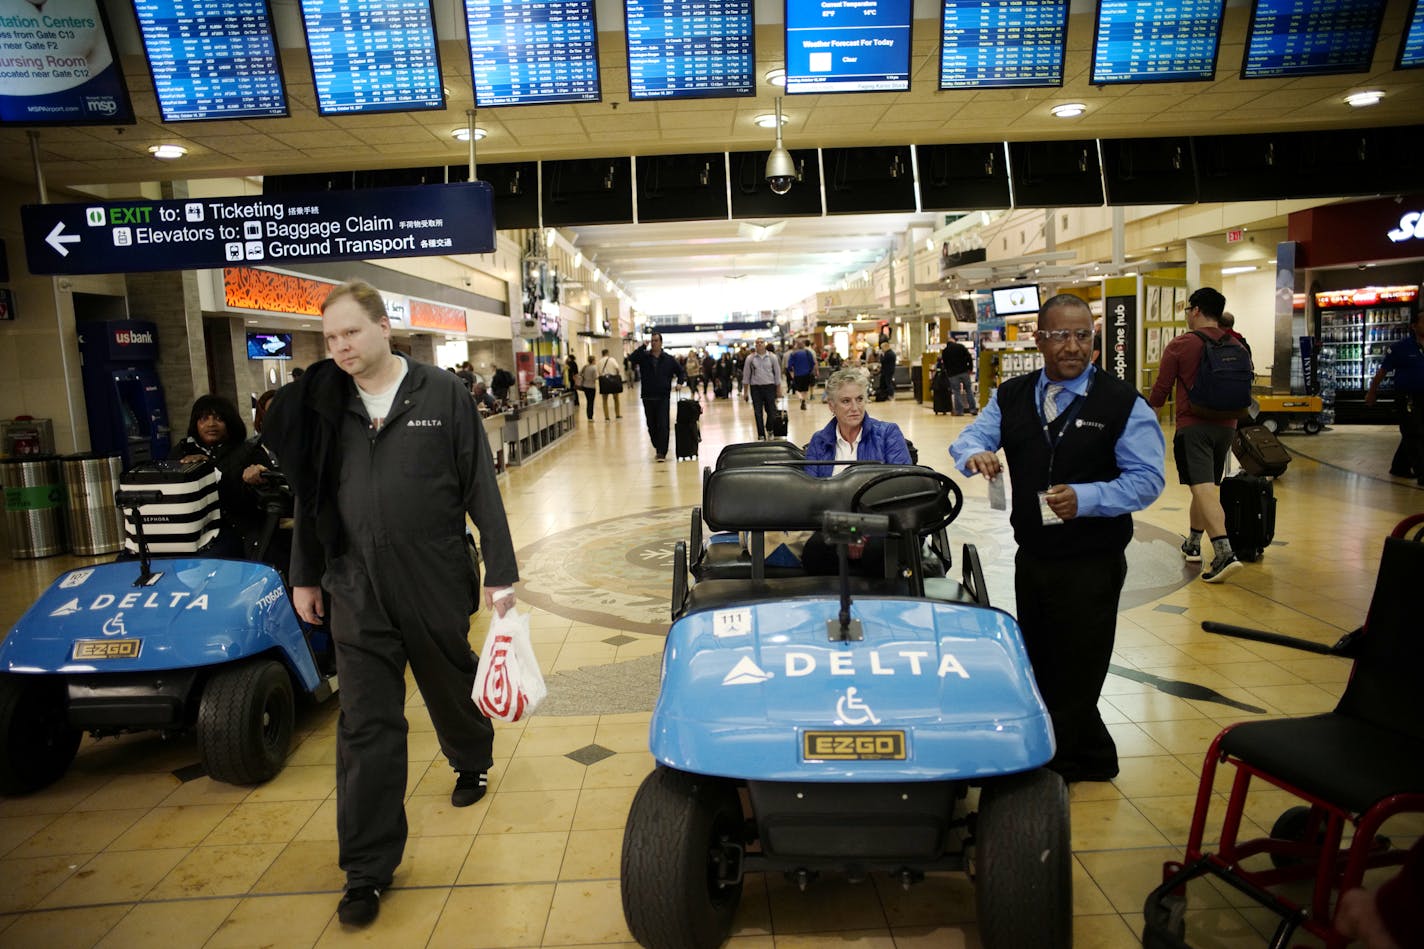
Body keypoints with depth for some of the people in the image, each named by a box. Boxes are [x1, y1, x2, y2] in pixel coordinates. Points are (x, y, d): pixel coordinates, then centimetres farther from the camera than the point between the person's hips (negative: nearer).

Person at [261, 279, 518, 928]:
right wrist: (304, 576, 14)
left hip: (436, 586, -1)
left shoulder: (443, 395, -6)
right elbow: (310, 496, 12)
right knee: (366, 728, 2)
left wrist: (501, 573, -7)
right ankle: (367, 870, 14)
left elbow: (481, 489, -6)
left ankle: (472, 762, 51)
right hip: (357, 593, 2)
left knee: (452, 689, 18)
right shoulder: (323, 404, 2)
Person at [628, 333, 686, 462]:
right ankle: (658, 448, 25)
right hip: (648, 397, 2)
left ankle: (662, 453, -7)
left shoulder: (669, 359, 5)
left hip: (663, 398, -1)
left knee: (663, 426, -8)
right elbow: (631, 358, -16)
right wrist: (643, 347, -20)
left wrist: (680, 382, -6)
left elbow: (681, 372, 13)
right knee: (651, 426, 9)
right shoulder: (643, 356, 3)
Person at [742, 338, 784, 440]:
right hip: (755, 387, 0)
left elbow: (777, 373, 7)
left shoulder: (772, 357, 3)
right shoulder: (750, 358, 3)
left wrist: (778, 390, 4)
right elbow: (746, 375, 6)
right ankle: (761, 435, 9)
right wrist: (745, 391, 4)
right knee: (758, 413, 1)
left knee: (771, 410, 0)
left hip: (769, 386, 0)